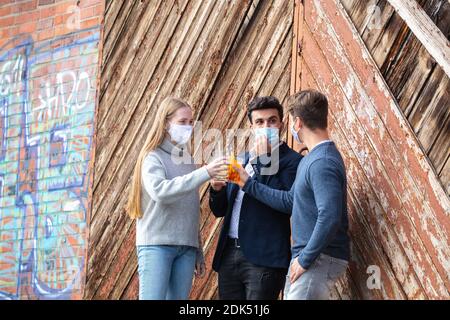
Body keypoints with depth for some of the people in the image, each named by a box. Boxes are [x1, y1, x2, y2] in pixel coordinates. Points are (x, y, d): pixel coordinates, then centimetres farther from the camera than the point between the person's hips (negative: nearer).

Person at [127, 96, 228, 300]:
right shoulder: (153, 157, -2)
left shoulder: (187, 159, 15)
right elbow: (159, 191, -23)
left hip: (186, 247, 6)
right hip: (156, 245, -6)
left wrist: (198, 252, 17)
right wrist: (205, 173, -27)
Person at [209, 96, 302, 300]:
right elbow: (219, 210, 19)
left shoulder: (291, 160, -2)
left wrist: (263, 160, -14)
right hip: (228, 254, 6)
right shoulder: (242, 159, 18)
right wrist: (217, 189, -3)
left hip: (263, 258, -6)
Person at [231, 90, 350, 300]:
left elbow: (329, 218, -28)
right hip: (304, 256, 10)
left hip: (320, 259, -10)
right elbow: (291, 201, 21)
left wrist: (305, 259, -21)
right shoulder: (310, 159, 14)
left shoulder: (323, 162, -19)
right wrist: (249, 184, 21)